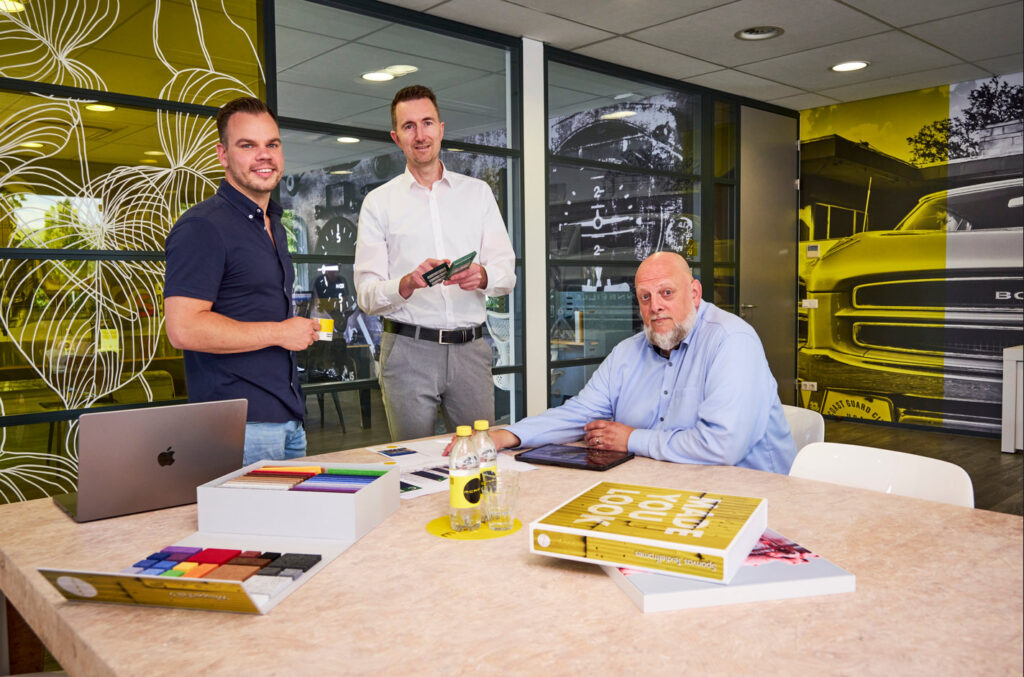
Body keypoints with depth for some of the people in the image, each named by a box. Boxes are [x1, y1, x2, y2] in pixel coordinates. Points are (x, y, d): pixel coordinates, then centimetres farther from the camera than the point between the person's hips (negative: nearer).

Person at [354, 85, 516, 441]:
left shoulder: (478, 192, 13)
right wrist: (407, 284, -22)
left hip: (470, 348, 2)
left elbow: (507, 273, 5)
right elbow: (367, 295, -1)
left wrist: (482, 276, -18)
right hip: (407, 348, -1)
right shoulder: (379, 202, 7)